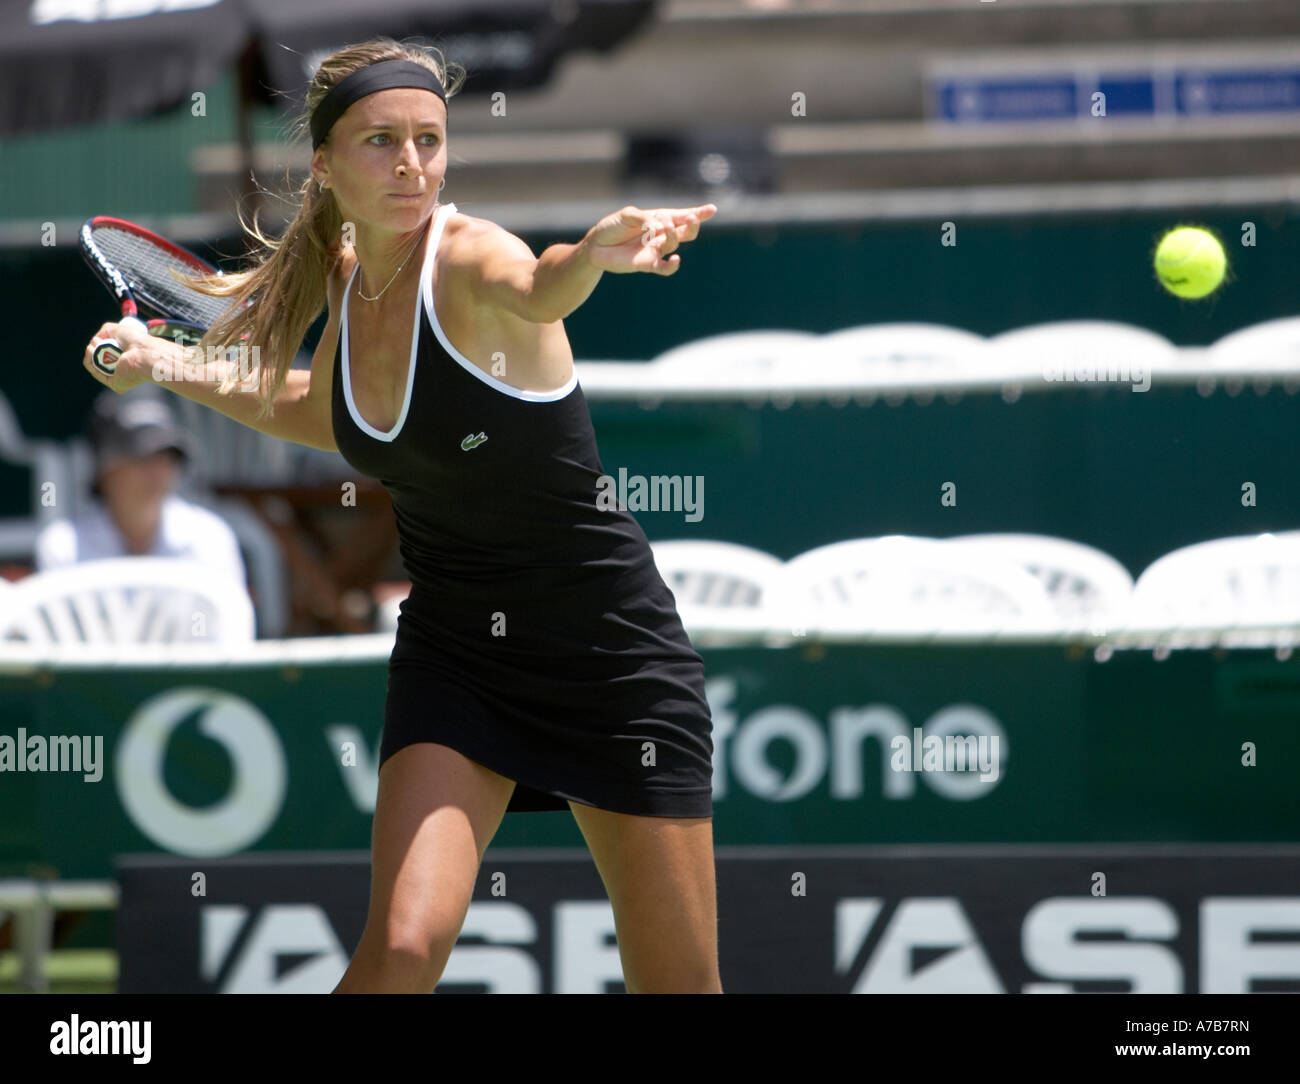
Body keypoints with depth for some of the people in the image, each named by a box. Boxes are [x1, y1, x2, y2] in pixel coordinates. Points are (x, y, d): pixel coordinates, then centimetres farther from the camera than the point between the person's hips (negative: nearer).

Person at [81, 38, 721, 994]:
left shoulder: (467, 256, -19)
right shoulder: (344, 280, 0)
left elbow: (537, 289, -47)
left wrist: (593, 256, -68)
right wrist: (174, 369, 17)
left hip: (610, 650, -4)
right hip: (453, 653, 4)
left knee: (679, 988, 1)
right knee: (403, 948, -19)